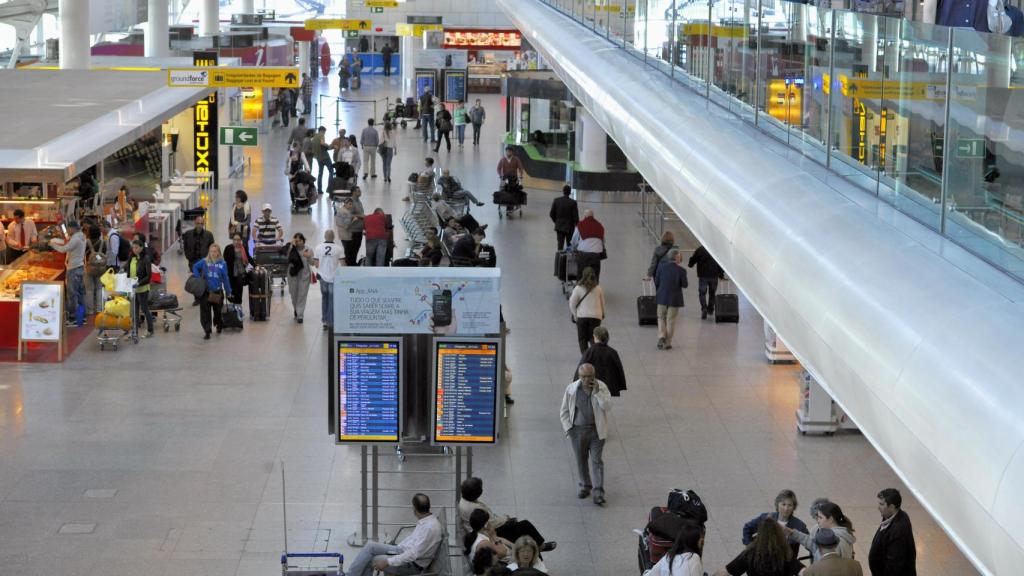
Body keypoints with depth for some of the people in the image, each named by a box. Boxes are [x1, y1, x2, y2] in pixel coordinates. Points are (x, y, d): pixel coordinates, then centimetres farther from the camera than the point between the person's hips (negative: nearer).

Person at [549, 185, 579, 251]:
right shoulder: (573, 202, -15)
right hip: (569, 227, -2)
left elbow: (551, 214, -1)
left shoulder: (556, 200, -6)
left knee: (560, 244, 3)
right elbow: (575, 216, -12)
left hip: (559, 226, 2)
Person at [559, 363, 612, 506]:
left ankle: (598, 492, -4)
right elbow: (564, 411, 4)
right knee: (581, 460, 12)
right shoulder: (571, 389, -5)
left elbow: (608, 407, -17)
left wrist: (597, 392, -25)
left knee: (597, 460, -4)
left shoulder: (601, 387, -7)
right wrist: (568, 428, -4)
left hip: (596, 430, -1)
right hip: (578, 430, 2)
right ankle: (585, 486, 31)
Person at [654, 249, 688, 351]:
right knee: (671, 320, 9)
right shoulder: (681, 270, -16)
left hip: (662, 297, 2)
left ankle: (661, 337, -1)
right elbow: (685, 285, -8)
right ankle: (667, 343, 12)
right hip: (674, 299, -2)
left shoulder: (661, 266, -9)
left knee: (661, 318, 18)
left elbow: (656, 281, -1)